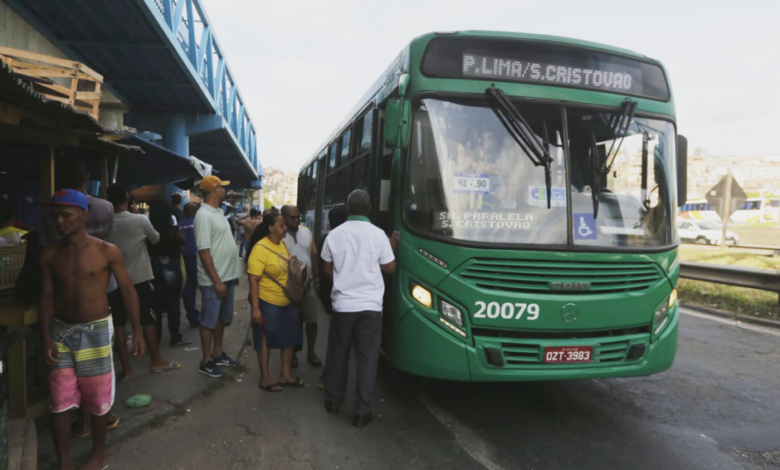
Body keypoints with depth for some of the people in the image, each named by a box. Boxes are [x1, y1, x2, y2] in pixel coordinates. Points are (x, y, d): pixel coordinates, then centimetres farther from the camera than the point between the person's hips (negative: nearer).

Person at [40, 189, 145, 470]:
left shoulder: (106, 251, -11)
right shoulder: (50, 254, -1)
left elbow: (127, 291, -7)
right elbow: (47, 297, 3)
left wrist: (136, 331, -8)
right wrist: (47, 338, -4)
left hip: (95, 331, -3)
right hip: (61, 330, 3)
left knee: (97, 398, 9)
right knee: (59, 401, 7)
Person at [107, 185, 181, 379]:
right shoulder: (141, 220, -10)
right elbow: (155, 239, 7)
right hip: (139, 278, -2)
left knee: (118, 324, 7)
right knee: (148, 320, 9)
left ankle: (126, 368, 9)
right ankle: (157, 362, 19)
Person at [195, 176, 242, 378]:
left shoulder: (218, 212, 12)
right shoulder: (204, 215, -17)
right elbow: (204, 251, -22)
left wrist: (232, 274, 17)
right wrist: (217, 281, -22)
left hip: (227, 277, 9)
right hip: (213, 280, -9)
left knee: (222, 318, 18)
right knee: (209, 321, 3)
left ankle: (218, 354, 32)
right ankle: (206, 361, 14)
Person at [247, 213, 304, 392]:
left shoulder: (283, 243, 1)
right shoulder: (260, 249, -21)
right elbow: (253, 280, -22)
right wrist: (255, 308, -24)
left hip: (287, 302, 8)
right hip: (268, 303, -8)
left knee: (289, 338, 15)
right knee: (266, 340, 8)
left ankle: (285, 375, 30)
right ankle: (265, 379, 23)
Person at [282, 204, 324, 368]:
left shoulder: (306, 232, 4)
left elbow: (314, 255, 9)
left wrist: (316, 277, 5)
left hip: (308, 283, 4)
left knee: (312, 320, 7)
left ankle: (311, 353, 22)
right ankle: (292, 353, 26)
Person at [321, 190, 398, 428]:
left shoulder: (335, 234, -2)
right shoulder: (378, 234, -8)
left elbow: (328, 270, 9)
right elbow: (390, 268, 1)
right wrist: (392, 246, 18)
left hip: (342, 304, 2)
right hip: (370, 305, -2)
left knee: (338, 354, 18)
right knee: (367, 358, 5)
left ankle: (333, 400, 31)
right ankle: (362, 411, 8)